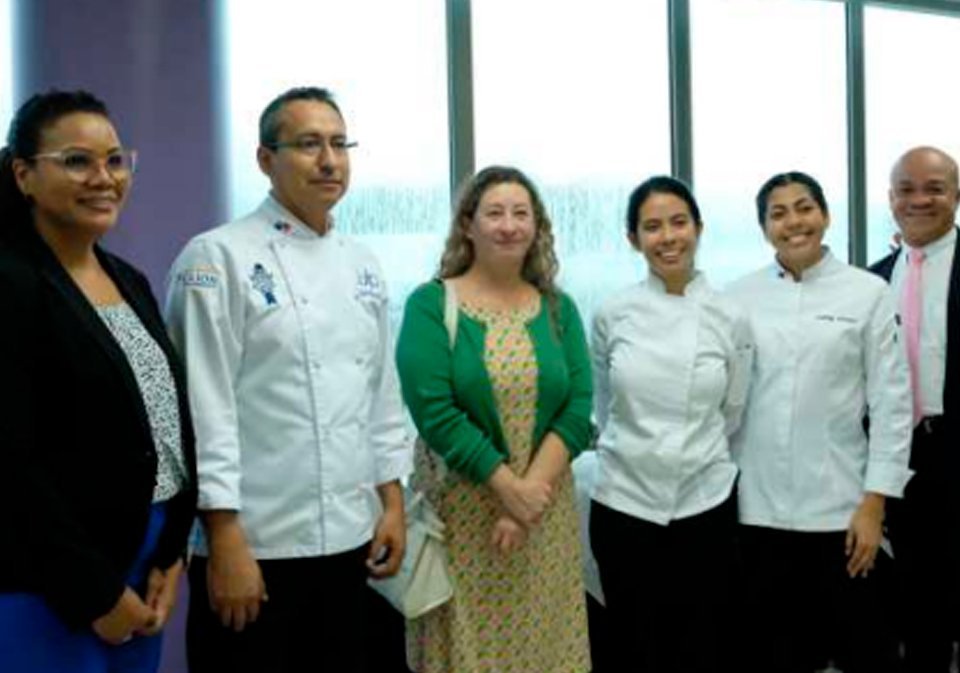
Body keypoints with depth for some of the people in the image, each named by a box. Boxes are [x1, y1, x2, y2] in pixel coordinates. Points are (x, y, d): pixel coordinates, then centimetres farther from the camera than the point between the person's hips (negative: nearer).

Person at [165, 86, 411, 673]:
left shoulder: (362, 265, 11)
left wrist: (393, 501, 11)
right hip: (257, 544, -6)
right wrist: (225, 542, -17)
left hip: (350, 540, 6)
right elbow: (204, 408, -15)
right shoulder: (219, 258, -10)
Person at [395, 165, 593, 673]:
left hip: (546, 509, 3)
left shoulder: (558, 308, 7)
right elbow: (434, 411, -14)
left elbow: (577, 410, -1)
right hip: (461, 508, -3)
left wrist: (533, 490, -14)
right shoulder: (430, 304, -5)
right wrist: (510, 487, -16)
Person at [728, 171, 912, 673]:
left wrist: (874, 502, -7)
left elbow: (892, 401, -2)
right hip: (756, 508, 2)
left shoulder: (867, 293, -1)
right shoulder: (739, 297, 3)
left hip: (840, 507, -1)